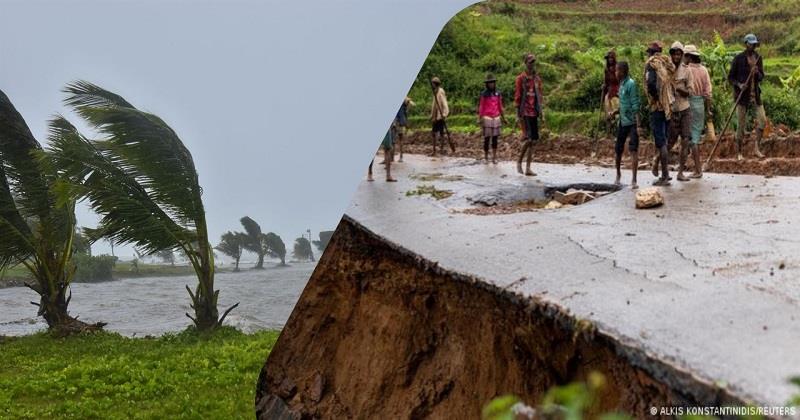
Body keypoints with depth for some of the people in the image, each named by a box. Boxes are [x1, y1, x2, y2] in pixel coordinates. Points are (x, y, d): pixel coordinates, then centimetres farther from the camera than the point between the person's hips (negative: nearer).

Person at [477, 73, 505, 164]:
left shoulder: (498, 94, 8)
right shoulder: (483, 94, -2)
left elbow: (500, 106, 14)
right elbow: (480, 107, -2)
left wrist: (503, 117, 15)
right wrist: (480, 119, -7)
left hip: (496, 118, 3)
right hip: (487, 118, -3)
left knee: (495, 138, 3)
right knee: (487, 138, 0)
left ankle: (494, 157, 7)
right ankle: (486, 157, 10)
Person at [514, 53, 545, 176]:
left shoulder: (537, 79, 13)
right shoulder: (520, 79, -3)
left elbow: (540, 96, 17)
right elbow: (517, 97, -6)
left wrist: (542, 112, 11)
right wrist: (518, 114, -10)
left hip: (534, 113, 6)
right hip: (525, 113, -6)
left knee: (534, 140, 3)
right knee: (528, 138, -15)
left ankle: (528, 168, 7)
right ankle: (519, 161, 6)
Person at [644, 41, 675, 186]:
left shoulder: (651, 64, -10)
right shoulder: (665, 64, 11)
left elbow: (651, 83, -25)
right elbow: (671, 83, 11)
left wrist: (655, 97, -12)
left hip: (657, 106, -7)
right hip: (668, 105, 7)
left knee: (660, 142, -5)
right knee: (663, 140, 16)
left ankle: (664, 176, -4)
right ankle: (665, 173, 21)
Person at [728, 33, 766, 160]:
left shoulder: (758, 57, 7)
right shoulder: (738, 58, -6)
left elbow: (761, 77, 10)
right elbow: (730, 77, -2)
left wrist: (757, 73, -13)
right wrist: (739, 85, -20)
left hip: (755, 94, 4)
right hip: (742, 95, -4)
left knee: (762, 120, -7)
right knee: (740, 125, 0)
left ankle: (757, 148, 3)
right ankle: (739, 152, 10)